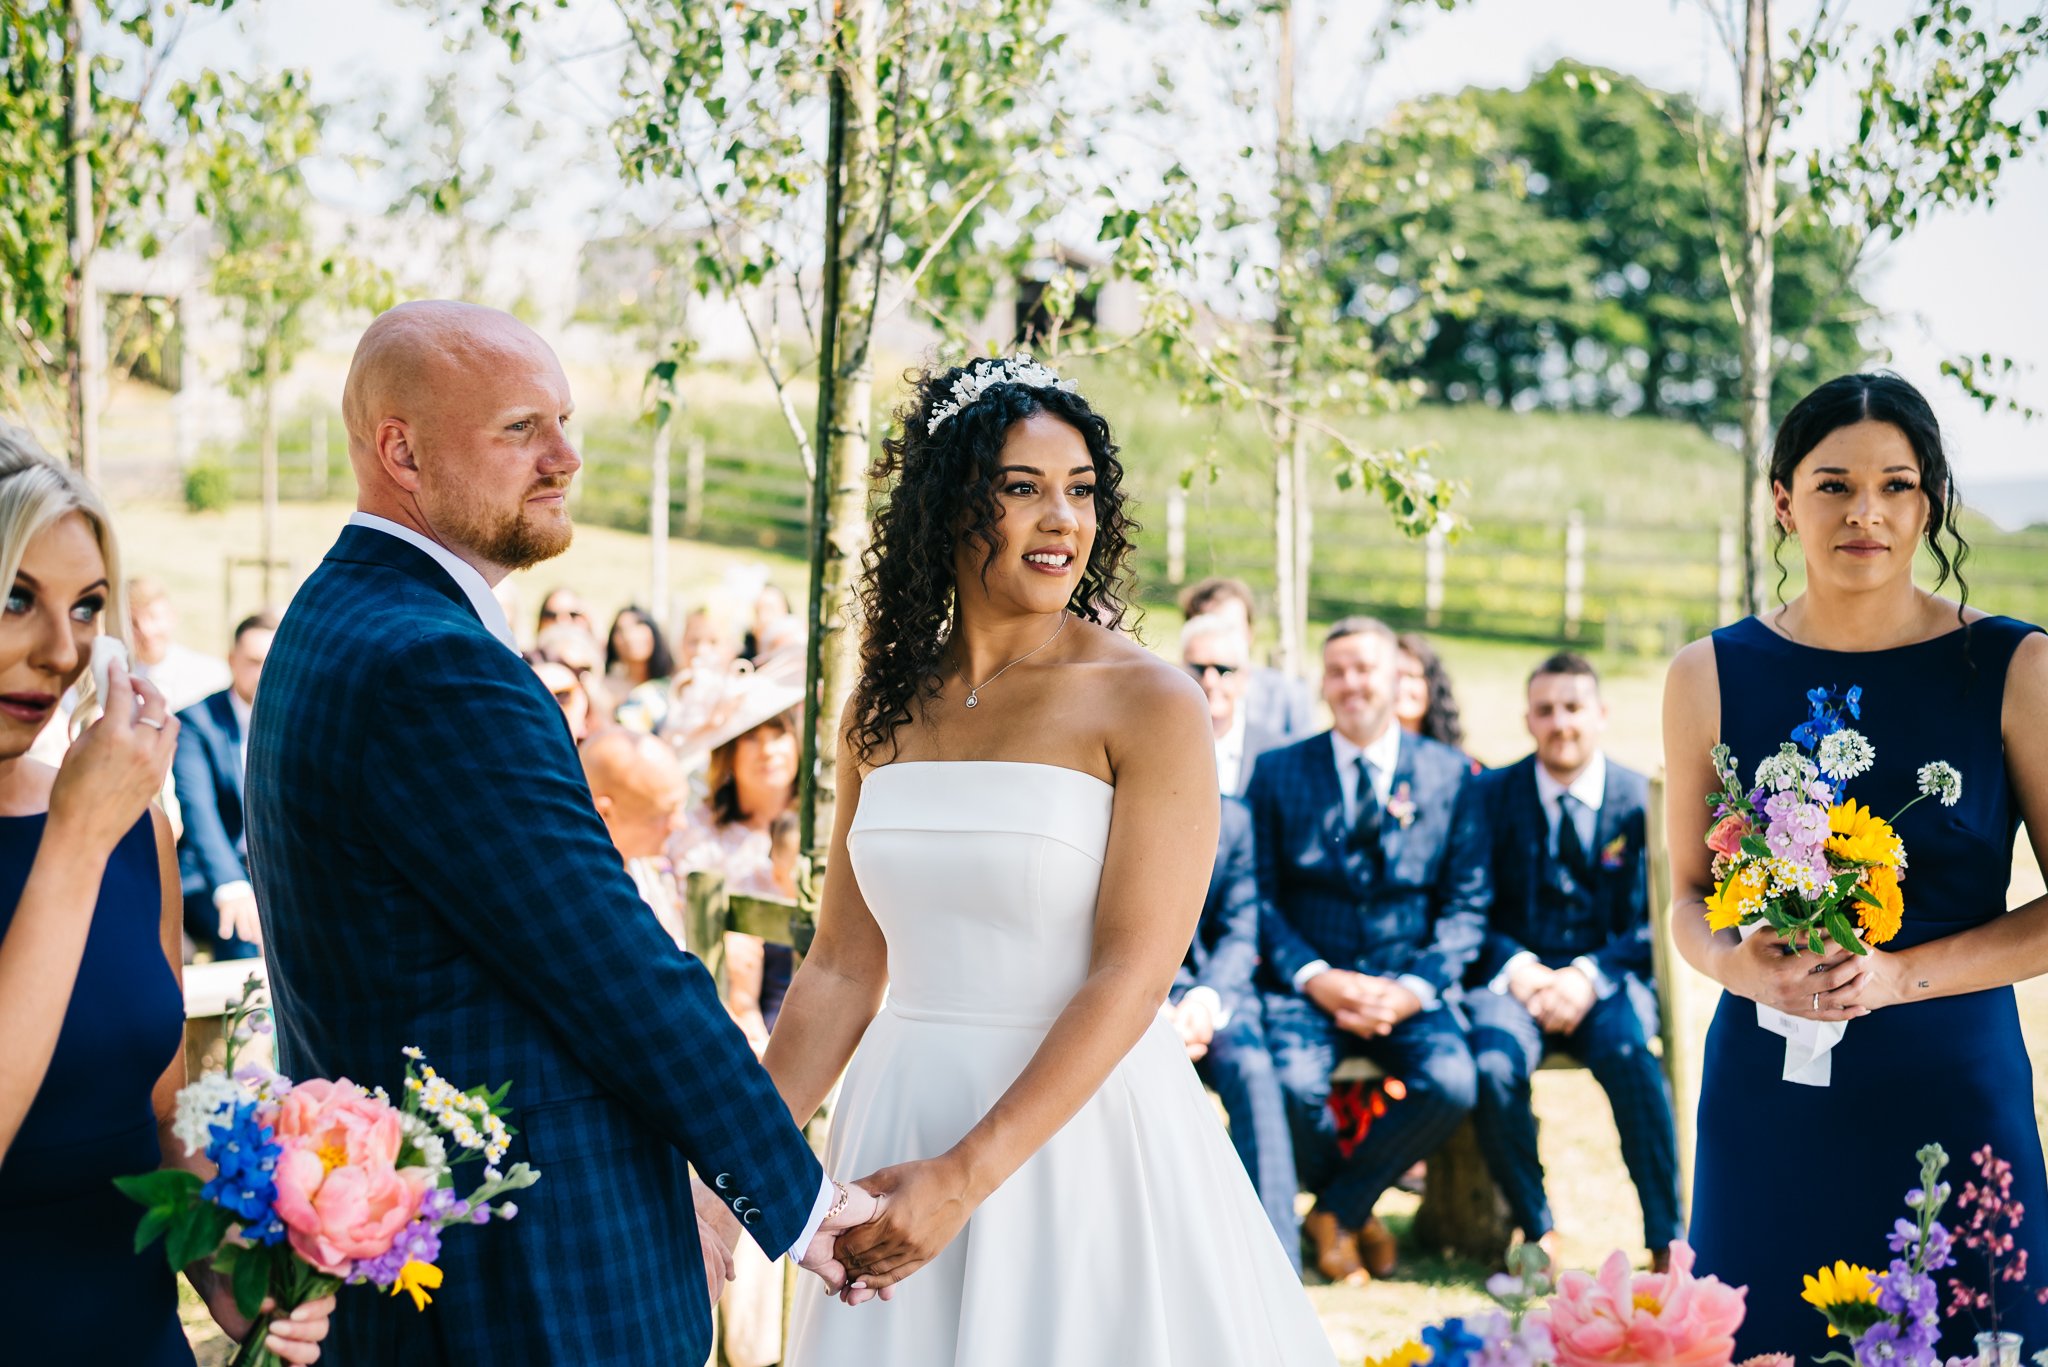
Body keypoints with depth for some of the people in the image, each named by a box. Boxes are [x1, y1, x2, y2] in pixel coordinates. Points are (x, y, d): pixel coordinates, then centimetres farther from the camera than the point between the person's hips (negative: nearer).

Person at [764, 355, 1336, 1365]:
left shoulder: (1149, 703, -9)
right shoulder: (884, 709, 6)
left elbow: (1132, 975, -15)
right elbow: (841, 967, 7)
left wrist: (965, 1178, -21)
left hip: (1084, 1123, -4)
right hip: (901, 1117, 4)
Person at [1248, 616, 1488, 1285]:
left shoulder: (1448, 772, 8)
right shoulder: (1278, 771, 8)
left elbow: (1466, 903, 5)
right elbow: (1260, 896, 3)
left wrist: (1415, 987, -10)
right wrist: (1314, 977, -13)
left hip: (1410, 985, 1)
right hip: (1312, 978, -1)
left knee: (1452, 1083, -28)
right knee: (1293, 1082, -31)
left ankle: (1338, 1212, -1)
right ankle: (1354, 1211, 3)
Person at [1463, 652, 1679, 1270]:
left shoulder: (1642, 799, 3)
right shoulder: (1490, 794, 6)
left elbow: (1655, 922, 1)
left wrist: (1590, 975, -16)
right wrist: (1518, 969, -14)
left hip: (1607, 979, -1)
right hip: (1513, 973, 1)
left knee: (1628, 1052, -34)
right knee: (1493, 1067, -31)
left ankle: (1668, 1242, -23)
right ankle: (1537, 1232, -10)